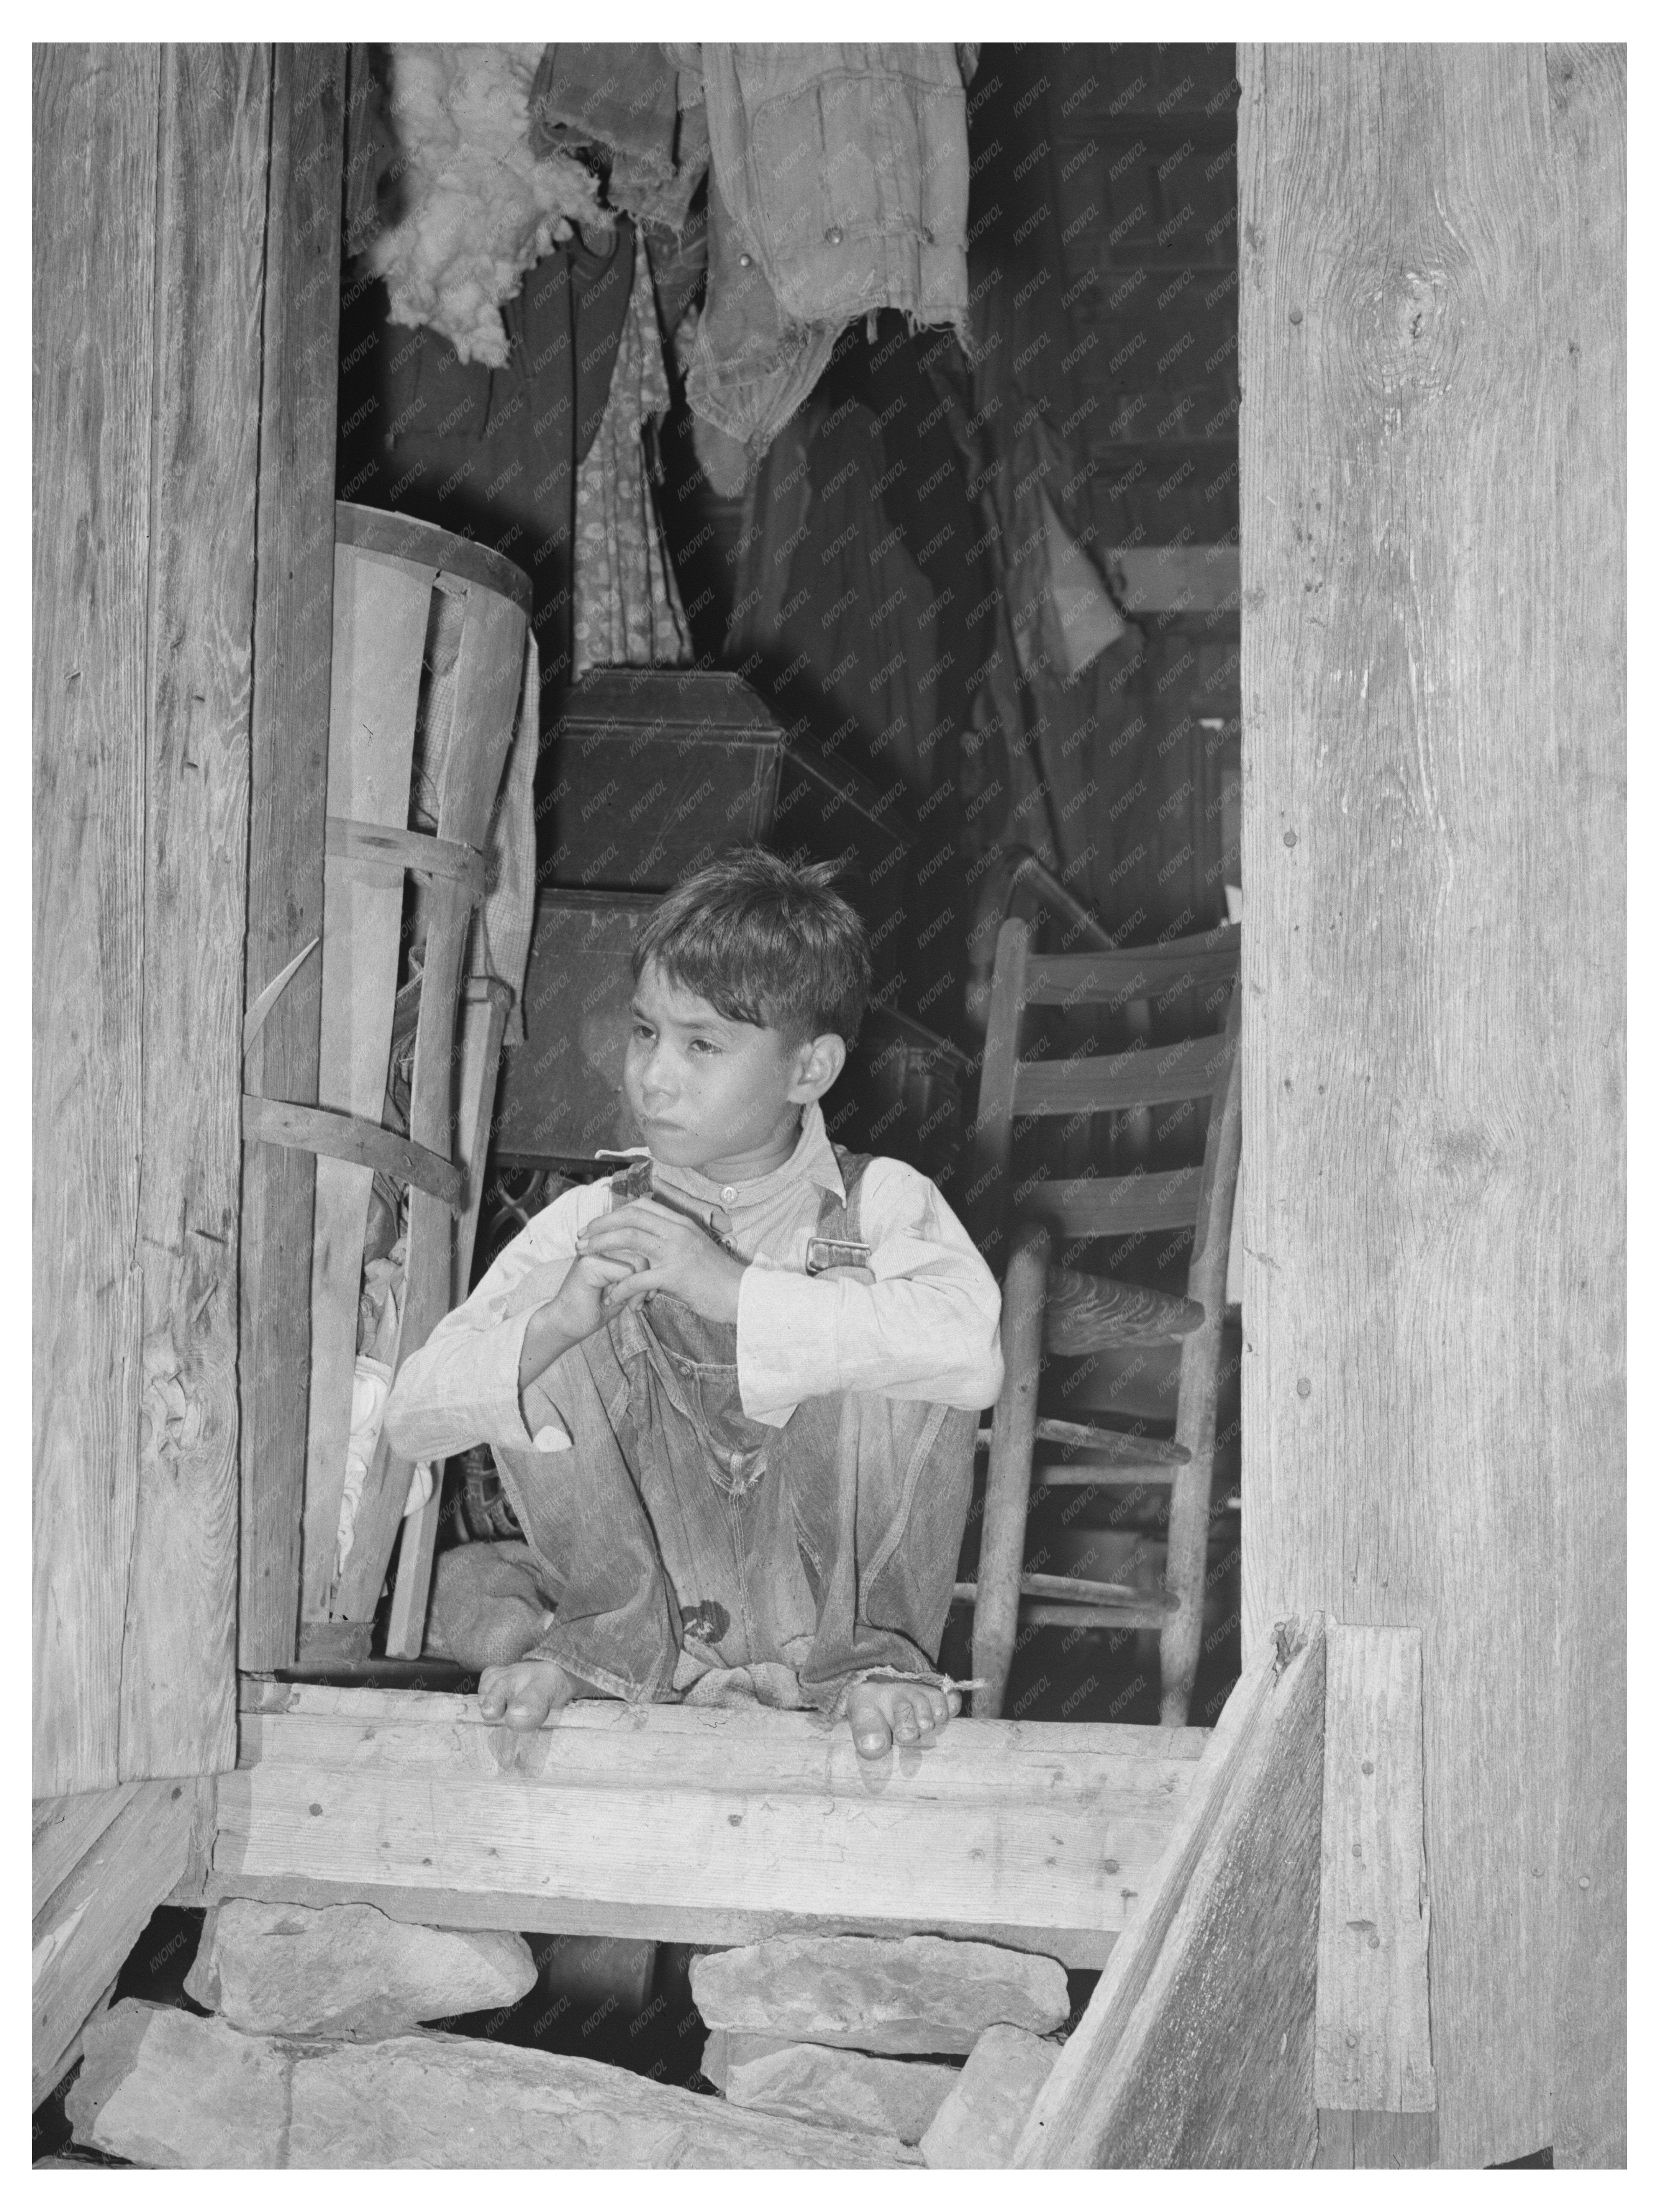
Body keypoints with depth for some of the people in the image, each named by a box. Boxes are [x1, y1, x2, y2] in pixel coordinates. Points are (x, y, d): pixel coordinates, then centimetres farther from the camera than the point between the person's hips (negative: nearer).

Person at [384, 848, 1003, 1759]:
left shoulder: (878, 1203, -7)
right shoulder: (588, 1225, -1)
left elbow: (971, 1353, -31)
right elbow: (412, 1417, -9)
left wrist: (732, 1287, -33)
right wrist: (558, 1321, -29)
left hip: (824, 1603, -2)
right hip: (650, 1605, 2)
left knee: (885, 1354, -24)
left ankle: (872, 1655, -12)